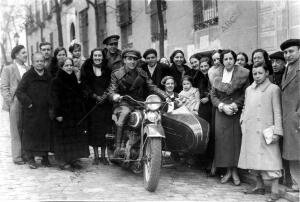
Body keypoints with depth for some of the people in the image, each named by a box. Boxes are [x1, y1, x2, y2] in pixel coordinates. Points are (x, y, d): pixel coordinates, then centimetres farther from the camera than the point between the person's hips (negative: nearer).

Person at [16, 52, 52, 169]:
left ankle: (45, 157, 20)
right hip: (31, 112, -4)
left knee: (46, 134, 8)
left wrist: (51, 105, 4)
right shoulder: (28, 76, -4)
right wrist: (28, 103, -13)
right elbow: (19, 92, -6)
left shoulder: (49, 77, 9)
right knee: (31, 134, 1)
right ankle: (31, 158, 11)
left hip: (45, 112, 4)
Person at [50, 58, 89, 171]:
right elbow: (54, 98, -12)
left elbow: (80, 97, 17)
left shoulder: (74, 80, 13)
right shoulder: (56, 81, -7)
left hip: (76, 115, 7)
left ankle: (74, 159, 17)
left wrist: (82, 112, 13)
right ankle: (62, 161, 5)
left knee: (76, 137, 8)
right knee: (64, 137, -2)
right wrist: (58, 113, -18)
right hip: (64, 115, -7)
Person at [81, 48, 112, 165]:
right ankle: (96, 156, 9)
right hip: (91, 102, -1)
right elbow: (85, 85, -2)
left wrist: (105, 95, -13)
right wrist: (95, 96, -12)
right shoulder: (86, 68, 5)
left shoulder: (107, 69, 10)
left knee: (105, 128, -1)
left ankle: (103, 156, 9)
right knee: (93, 129, -1)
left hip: (105, 102, 1)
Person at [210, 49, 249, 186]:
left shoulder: (242, 74, -1)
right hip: (221, 113, 2)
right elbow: (213, 95, 5)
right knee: (224, 141, 0)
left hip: (237, 112, -2)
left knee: (236, 140, -3)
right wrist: (222, 106, -10)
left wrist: (235, 105, -15)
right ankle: (228, 171, 9)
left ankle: (235, 171, 6)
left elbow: (246, 94, -2)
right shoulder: (218, 75, 6)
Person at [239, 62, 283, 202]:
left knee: (269, 159, -6)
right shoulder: (249, 89, 14)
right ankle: (260, 186, 23)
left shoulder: (273, 89, -2)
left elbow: (277, 112, -5)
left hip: (265, 131, -6)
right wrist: (243, 122, 9)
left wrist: (277, 131, -10)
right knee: (253, 159, 10)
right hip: (250, 132, 6)